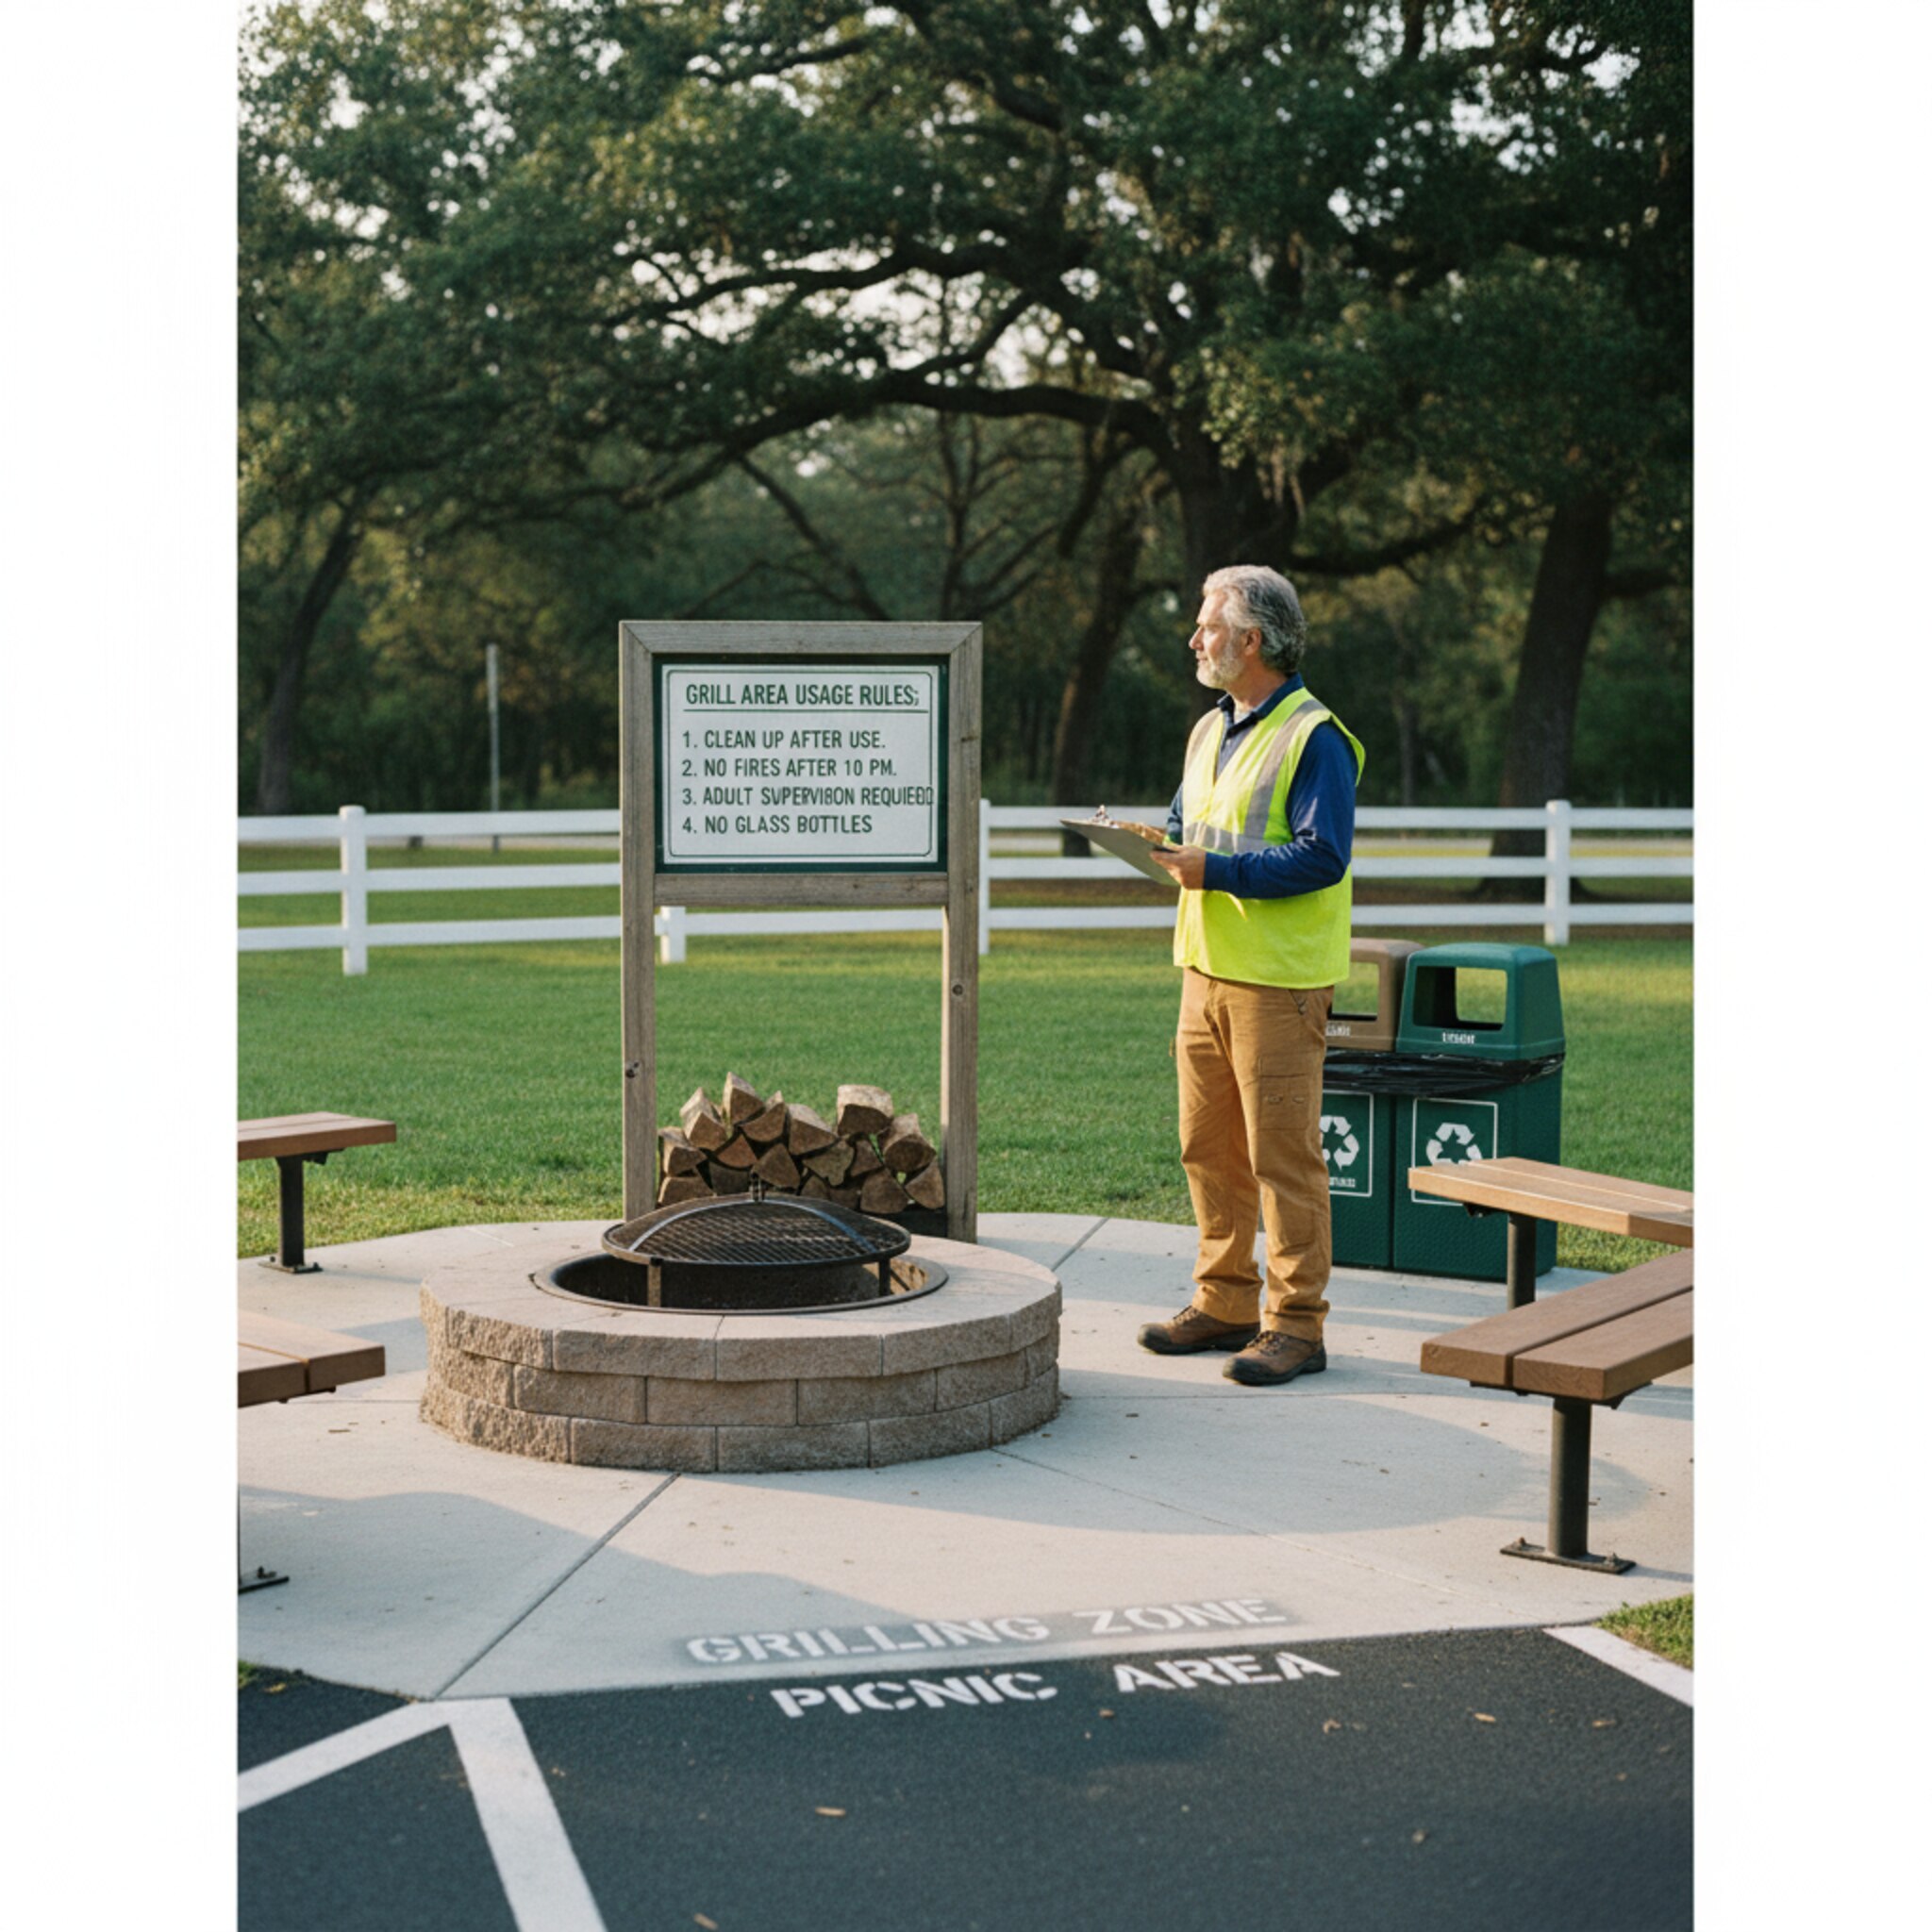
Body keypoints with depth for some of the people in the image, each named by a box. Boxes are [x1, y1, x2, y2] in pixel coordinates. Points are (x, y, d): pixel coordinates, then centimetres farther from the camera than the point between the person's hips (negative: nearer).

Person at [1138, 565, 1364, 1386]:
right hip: (1207, 970, 9)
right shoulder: (1210, 731, 16)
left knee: (1283, 1154, -4)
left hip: (1280, 980, -9)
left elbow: (1321, 857, -19)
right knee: (1208, 1147, 12)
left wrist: (1215, 870, -22)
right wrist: (1159, 842, 3)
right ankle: (1223, 1302, 23)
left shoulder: (1314, 738, -12)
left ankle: (1295, 1325, 3)